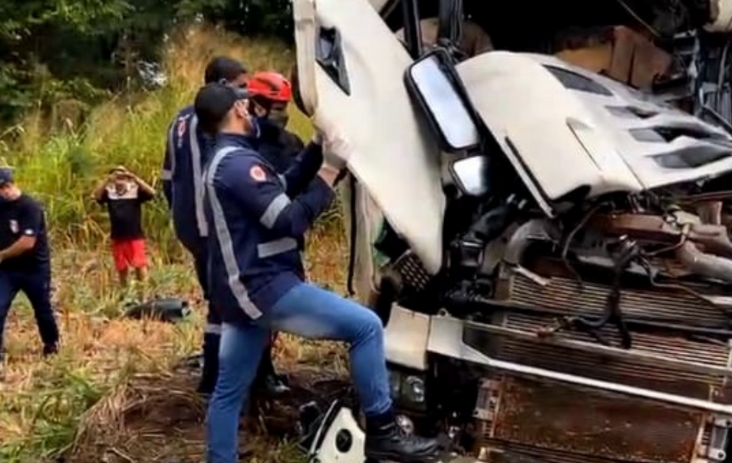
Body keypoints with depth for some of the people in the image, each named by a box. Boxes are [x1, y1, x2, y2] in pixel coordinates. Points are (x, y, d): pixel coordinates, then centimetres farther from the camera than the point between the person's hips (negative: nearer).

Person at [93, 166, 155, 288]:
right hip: (118, 238, 3)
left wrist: (134, 178, -22)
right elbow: (97, 195, -14)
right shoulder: (109, 192, 2)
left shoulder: (135, 190, -3)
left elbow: (151, 193, -17)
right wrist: (108, 180, -23)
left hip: (135, 237, -3)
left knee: (140, 266, -10)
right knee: (122, 269, 14)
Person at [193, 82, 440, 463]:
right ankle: (382, 432, -4)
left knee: (229, 390, 14)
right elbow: (291, 221, -21)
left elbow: (283, 189, 19)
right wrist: (331, 170, -12)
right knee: (366, 326, -9)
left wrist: (317, 147, 13)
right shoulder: (239, 162, -17)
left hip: (243, 290, 11)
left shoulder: (223, 161, 17)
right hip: (264, 287, -11)